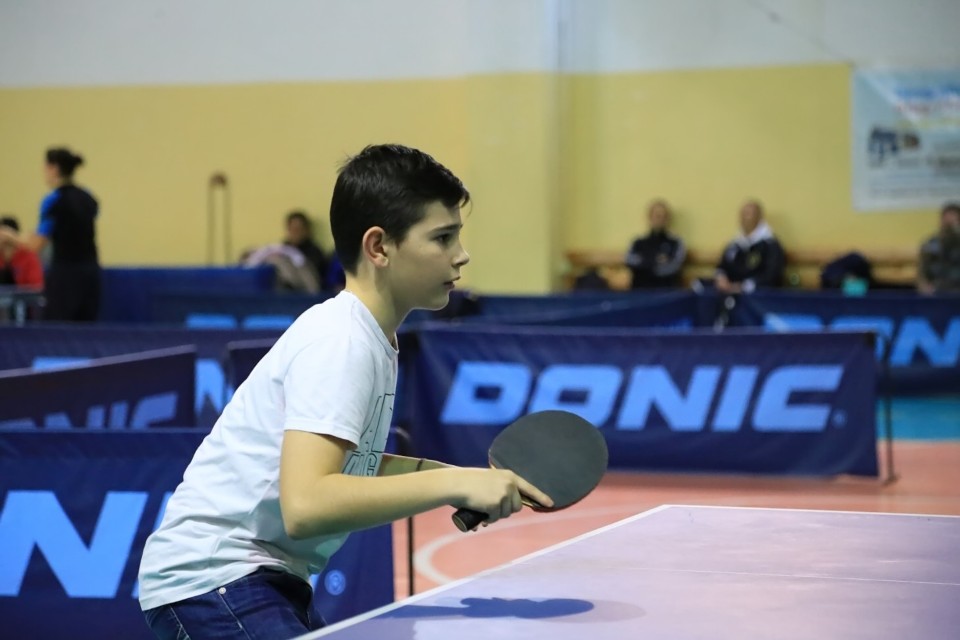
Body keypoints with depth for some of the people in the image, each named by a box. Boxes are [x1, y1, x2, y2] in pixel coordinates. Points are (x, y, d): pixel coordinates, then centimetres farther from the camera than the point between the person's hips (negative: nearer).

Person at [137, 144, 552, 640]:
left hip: (268, 577, 10)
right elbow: (305, 504, -31)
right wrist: (452, 483, -29)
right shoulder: (339, 341, -19)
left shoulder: (370, 339, 10)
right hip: (210, 577, -10)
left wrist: (437, 471, 7)